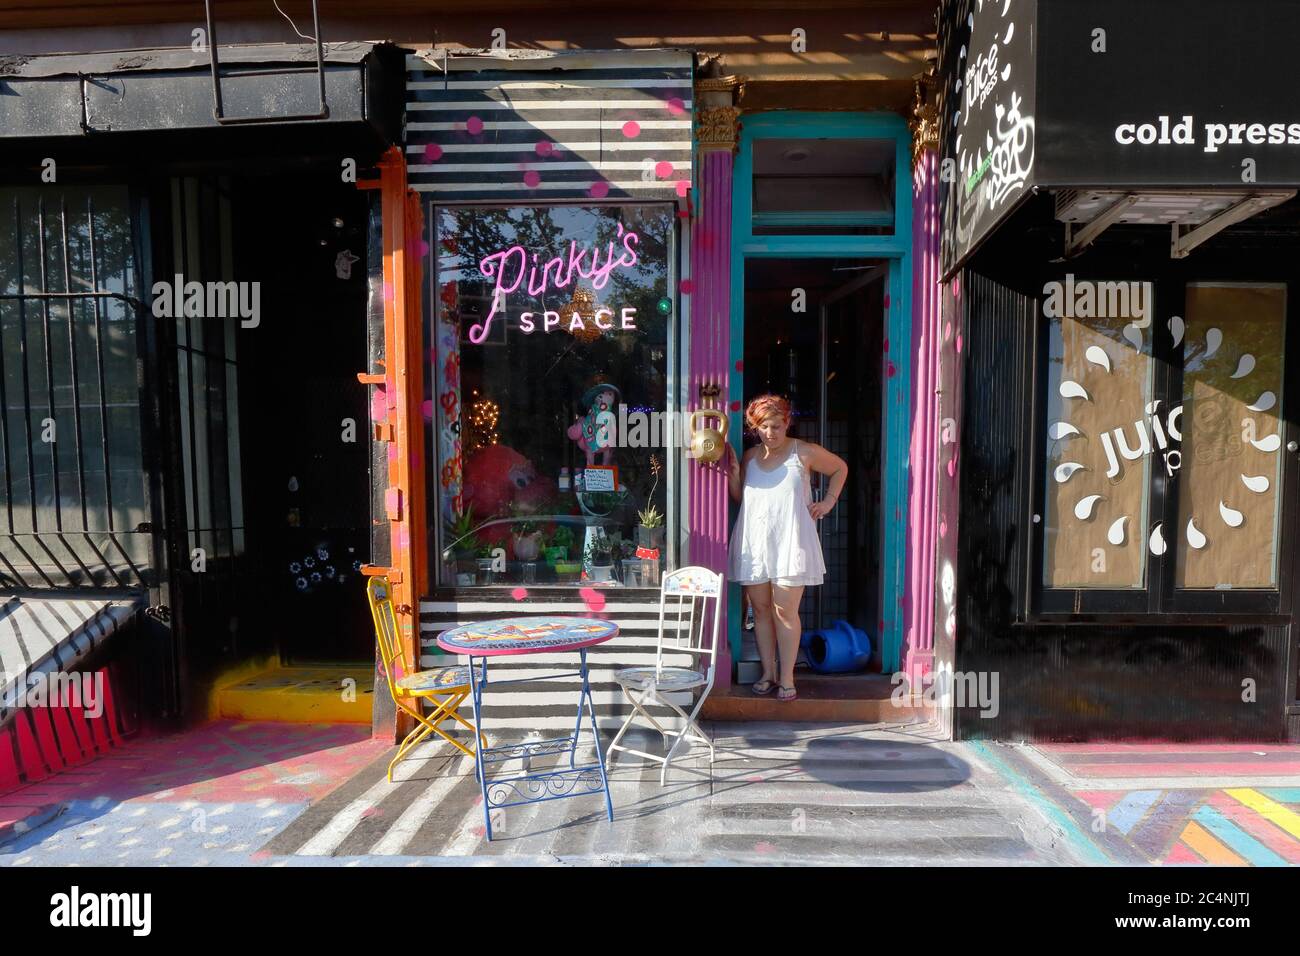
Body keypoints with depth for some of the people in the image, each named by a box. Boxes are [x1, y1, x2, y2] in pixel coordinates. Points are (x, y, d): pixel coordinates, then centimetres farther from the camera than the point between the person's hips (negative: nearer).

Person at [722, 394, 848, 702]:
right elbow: (739, 497, 17)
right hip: (754, 543, 4)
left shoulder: (804, 452, 1)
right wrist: (733, 473, 0)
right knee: (760, 608, 7)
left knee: (785, 610, -4)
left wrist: (828, 501, 6)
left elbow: (840, 468, 15)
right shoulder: (750, 456, 11)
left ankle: (787, 677, 6)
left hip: (789, 542, -4)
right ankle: (768, 672, 19)